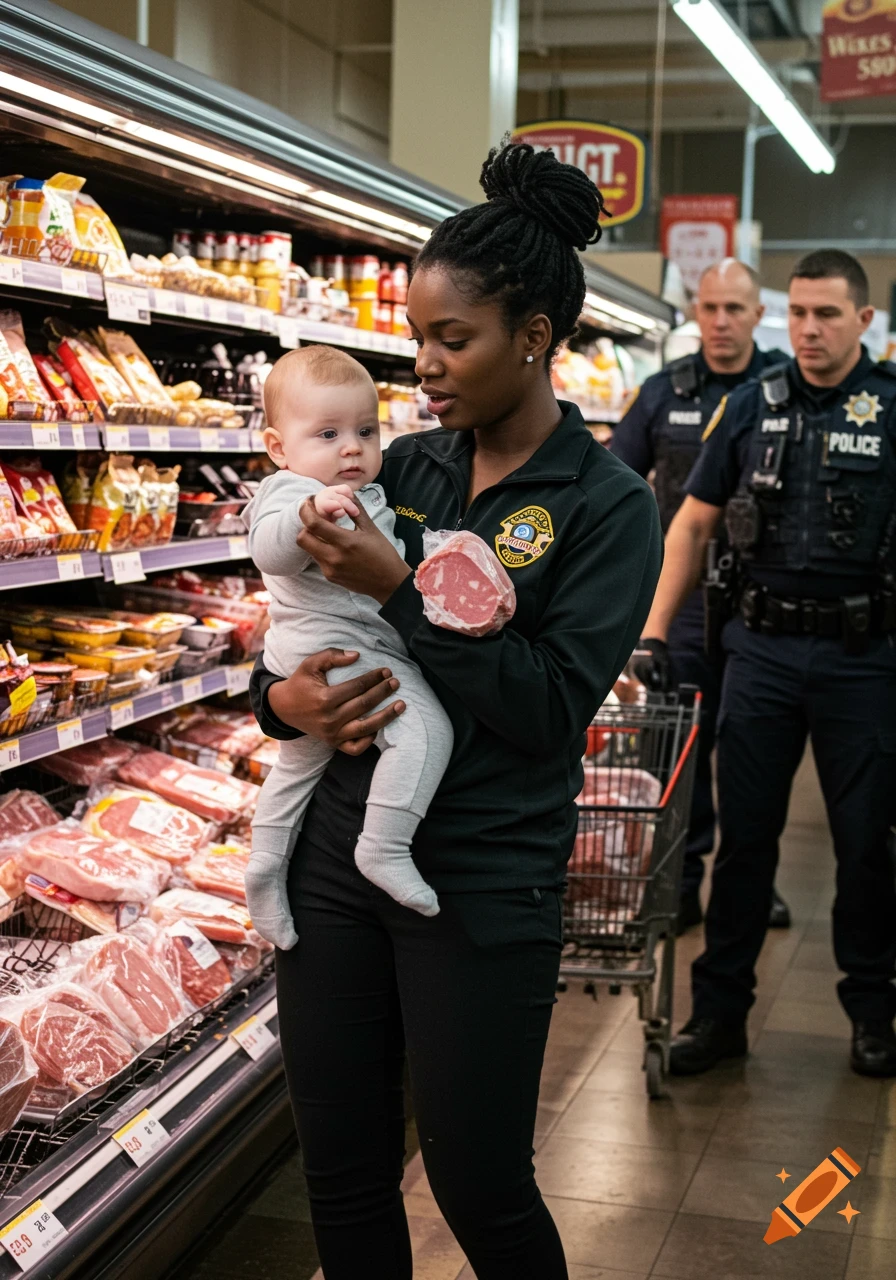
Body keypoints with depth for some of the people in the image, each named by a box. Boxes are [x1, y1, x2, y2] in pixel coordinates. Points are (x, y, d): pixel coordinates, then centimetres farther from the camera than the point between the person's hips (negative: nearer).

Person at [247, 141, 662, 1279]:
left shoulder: (605, 504, -8)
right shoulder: (406, 467, 7)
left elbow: (553, 706, -16)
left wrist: (399, 589, -19)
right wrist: (281, 697, -8)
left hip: (484, 886, -5)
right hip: (337, 853, 5)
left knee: (479, 1189, 7)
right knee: (341, 1175, 15)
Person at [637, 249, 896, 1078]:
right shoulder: (754, 405, 5)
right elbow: (694, 522, 9)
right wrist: (652, 632, 5)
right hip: (763, 646, 2)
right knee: (745, 833, 7)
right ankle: (720, 1009, 18)